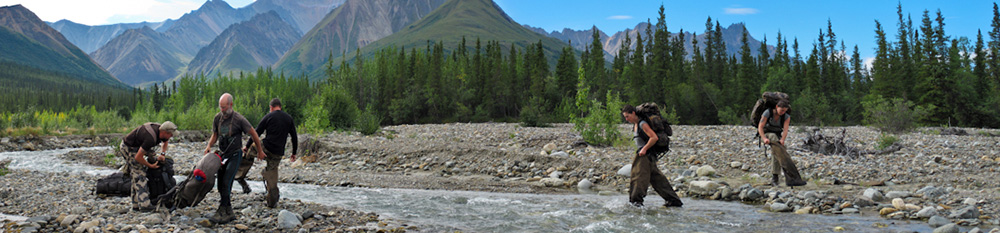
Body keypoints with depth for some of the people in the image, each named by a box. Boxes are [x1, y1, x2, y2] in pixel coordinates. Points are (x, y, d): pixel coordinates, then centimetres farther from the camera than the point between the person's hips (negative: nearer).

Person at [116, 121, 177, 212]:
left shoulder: (161, 131, -9)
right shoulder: (151, 139, -36)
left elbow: (165, 142, 17)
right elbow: (138, 157, -30)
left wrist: (162, 154, 1)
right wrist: (150, 166, -17)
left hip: (136, 146, 10)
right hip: (128, 148, -10)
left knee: (136, 176, 10)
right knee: (139, 175, -14)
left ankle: (136, 205, 13)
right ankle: (144, 205, -19)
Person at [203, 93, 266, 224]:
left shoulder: (239, 119, -15)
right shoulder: (218, 118, 1)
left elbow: (253, 134, -5)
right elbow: (215, 134, 16)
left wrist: (259, 151, 3)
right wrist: (209, 146, -4)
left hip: (235, 155, -6)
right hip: (223, 154, 6)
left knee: (226, 182, -17)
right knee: (220, 184, 5)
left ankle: (222, 212, -13)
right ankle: (229, 212, 14)